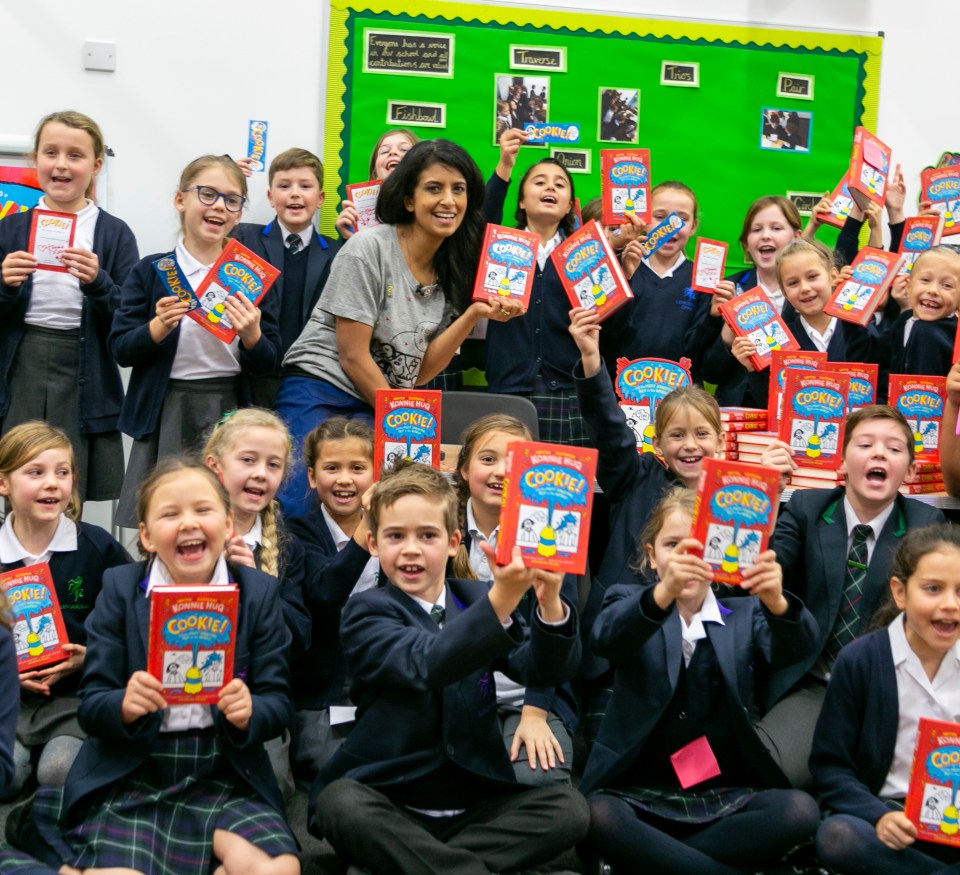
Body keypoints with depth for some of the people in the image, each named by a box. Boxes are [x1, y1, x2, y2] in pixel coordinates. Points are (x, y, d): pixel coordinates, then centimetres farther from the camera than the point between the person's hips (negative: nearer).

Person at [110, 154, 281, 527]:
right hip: (166, 413, -1)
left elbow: (268, 364, 5)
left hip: (232, 412, 1)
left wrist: (252, 335, -15)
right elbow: (121, 350, 0)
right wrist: (161, 325, -17)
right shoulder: (152, 272, 2)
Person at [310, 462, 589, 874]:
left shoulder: (476, 599, 9)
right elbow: (424, 663, -26)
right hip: (390, 804, -3)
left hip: (476, 804, 4)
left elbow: (545, 669, -6)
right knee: (341, 803, -33)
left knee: (567, 807, -20)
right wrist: (501, 600, -41)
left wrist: (549, 603, -28)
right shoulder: (366, 611, -4)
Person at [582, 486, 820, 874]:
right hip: (640, 793, -2)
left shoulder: (745, 613, 12)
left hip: (726, 796, 2)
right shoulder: (629, 602, 7)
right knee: (598, 815, -34)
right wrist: (665, 591, -40)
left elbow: (794, 645, -10)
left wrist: (776, 602, -35)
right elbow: (608, 638, -18)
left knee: (799, 810, -26)